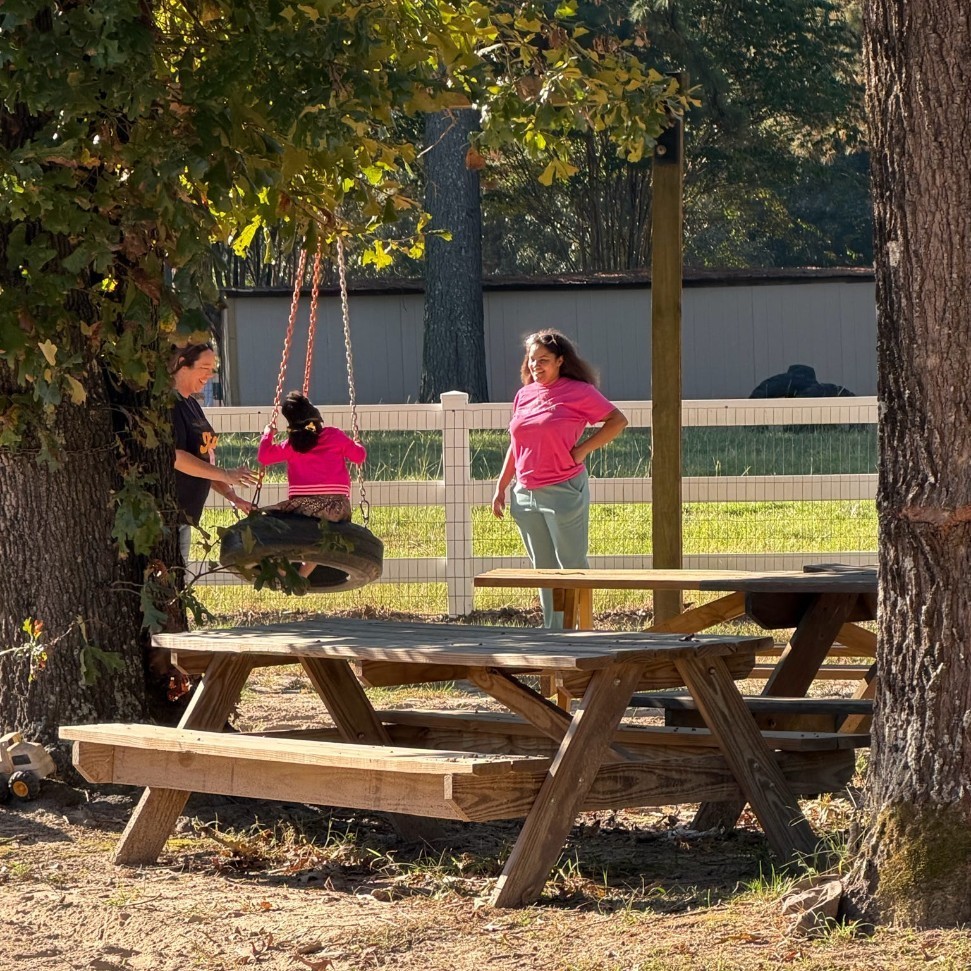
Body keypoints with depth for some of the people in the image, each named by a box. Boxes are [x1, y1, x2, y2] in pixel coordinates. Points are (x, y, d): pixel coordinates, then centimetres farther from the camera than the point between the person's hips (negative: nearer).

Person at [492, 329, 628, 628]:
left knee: (572, 567, -4)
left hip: (564, 491, -6)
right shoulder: (524, 395, 13)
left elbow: (618, 421, -4)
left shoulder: (578, 392, -5)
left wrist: (583, 449, -11)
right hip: (525, 495, 6)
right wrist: (501, 486, 17)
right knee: (543, 570, 11)